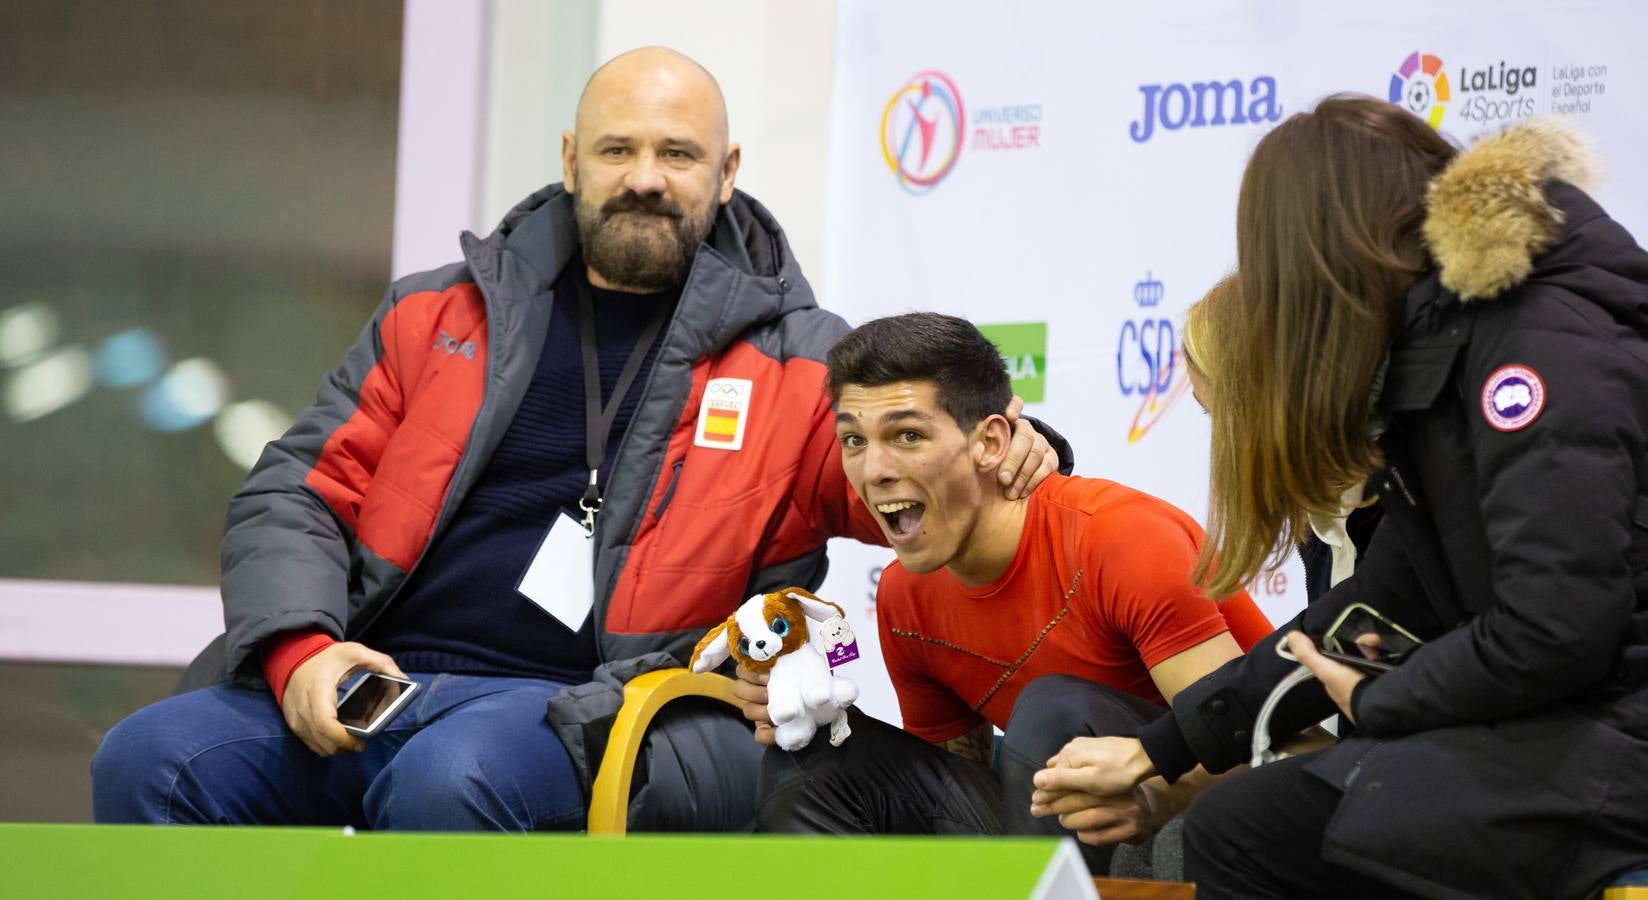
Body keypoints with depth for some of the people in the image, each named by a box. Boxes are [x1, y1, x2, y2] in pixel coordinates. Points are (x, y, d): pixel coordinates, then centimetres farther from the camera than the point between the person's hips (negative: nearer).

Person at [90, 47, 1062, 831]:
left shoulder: (799, 363, 13)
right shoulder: (440, 316, 18)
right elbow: (296, 497, 15)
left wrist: (1007, 455, -14)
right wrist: (300, 647, -5)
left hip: (571, 702, -3)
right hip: (362, 687, 3)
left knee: (450, 779, -38)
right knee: (153, 761, -24)